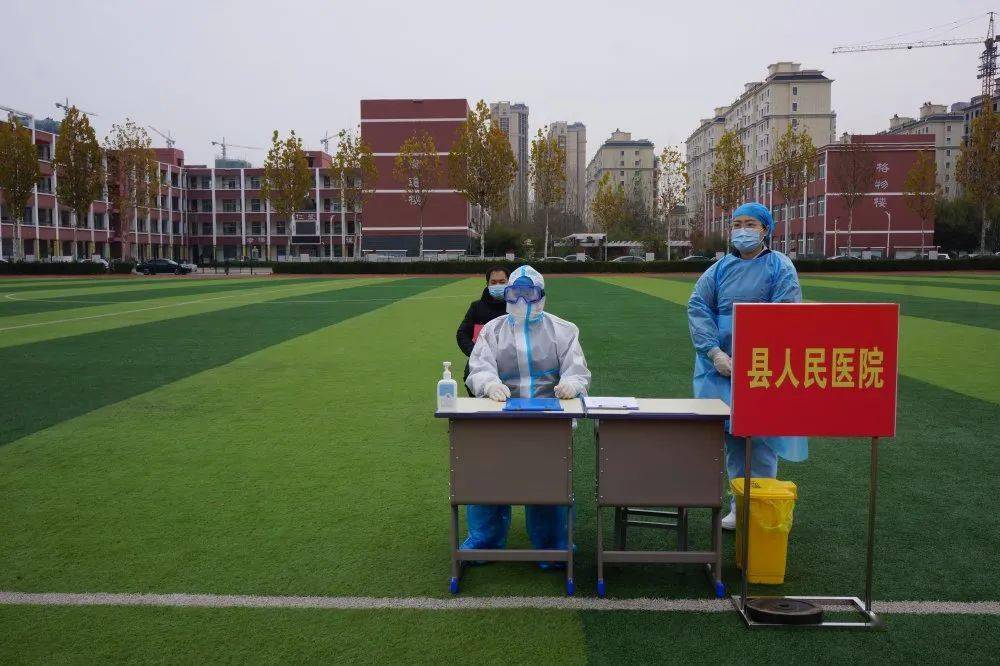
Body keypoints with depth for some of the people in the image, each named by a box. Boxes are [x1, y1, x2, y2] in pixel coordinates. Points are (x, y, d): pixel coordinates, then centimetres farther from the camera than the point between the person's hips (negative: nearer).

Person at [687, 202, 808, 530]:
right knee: (732, 435, 9)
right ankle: (739, 505, 21)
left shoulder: (779, 267, -1)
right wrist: (715, 353, -13)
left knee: (761, 438, -3)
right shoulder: (720, 268, 10)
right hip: (721, 365, 4)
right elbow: (697, 307, 0)